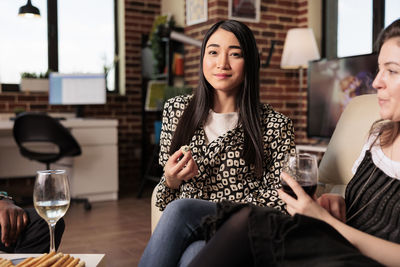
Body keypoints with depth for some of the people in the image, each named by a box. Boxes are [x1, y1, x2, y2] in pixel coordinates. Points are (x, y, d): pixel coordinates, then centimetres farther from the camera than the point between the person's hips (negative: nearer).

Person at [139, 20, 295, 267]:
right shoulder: (176, 110, 8)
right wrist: (171, 181, -8)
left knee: (179, 209, -32)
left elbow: (278, 200, -1)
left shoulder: (275, 125, -3)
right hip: (189, 231, 3)